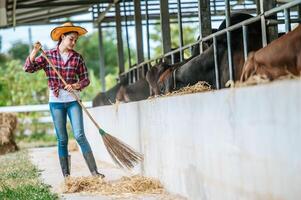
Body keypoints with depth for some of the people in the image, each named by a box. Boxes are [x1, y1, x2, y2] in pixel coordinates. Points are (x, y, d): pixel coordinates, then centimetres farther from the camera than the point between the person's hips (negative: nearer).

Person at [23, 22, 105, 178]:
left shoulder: (77, 57, 3)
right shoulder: (48, 55, 1)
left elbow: (85, 79, 5)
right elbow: (28, 68, -3)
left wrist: (76, 86, -16)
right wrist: (34, 51, -17)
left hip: (73, 101, 0)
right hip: (56, 102, 0)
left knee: (79, 135, -10)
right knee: (62, 139, 4)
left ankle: (94, 171, -8)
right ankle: (66, 175, 10)